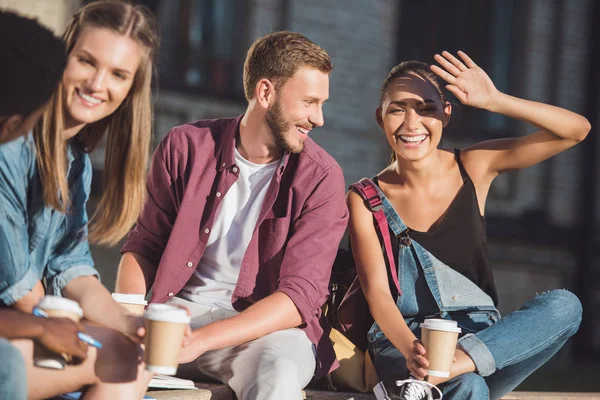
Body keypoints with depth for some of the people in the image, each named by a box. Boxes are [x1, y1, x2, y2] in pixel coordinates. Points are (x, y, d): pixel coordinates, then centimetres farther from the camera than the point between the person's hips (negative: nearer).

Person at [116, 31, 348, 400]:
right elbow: (144, 247, 9)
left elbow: (300, 294, -13)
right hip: (180, 310, 2)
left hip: (269, 327, -2)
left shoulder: (321, 178, -5)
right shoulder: (186, 147, 2)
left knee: (279, 370, -37)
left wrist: (199, 340, -25)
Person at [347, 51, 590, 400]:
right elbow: (376, 292, -10)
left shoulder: (475, 167, 4)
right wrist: (410, 348, -32)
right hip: (402, 342, -4)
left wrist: (494, 101, -17)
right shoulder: (366, 200, 0)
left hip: (479, 334, 4)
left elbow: (577, 130, -3)